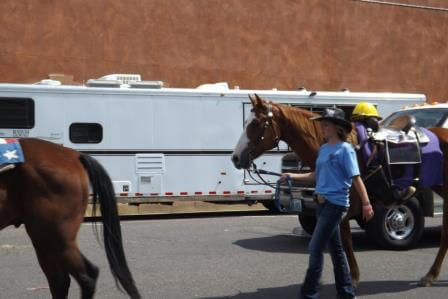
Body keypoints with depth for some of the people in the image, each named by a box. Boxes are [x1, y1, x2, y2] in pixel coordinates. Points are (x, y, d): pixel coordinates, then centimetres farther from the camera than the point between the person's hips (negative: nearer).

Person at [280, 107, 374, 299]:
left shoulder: (345, 149, -10)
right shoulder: (324, 149, 12)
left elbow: (356, 178, -13)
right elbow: (316, 176, 18)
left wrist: (366, 204, -17)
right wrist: (292, 176, 8)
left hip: (335, 204, -8)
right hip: (322, 203, 8)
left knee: (315, 248, -8)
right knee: (335, 247, 15)